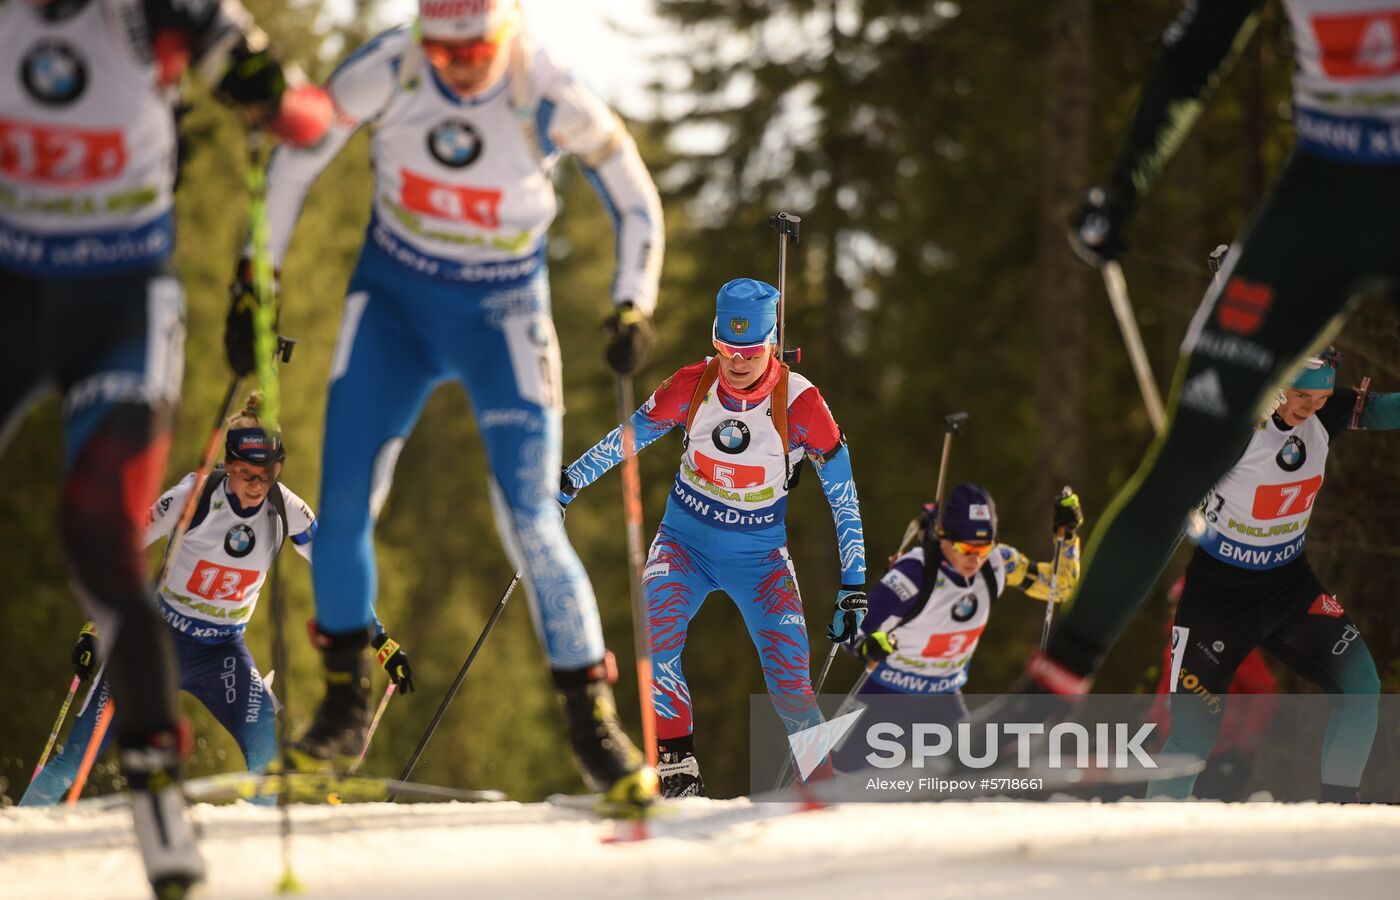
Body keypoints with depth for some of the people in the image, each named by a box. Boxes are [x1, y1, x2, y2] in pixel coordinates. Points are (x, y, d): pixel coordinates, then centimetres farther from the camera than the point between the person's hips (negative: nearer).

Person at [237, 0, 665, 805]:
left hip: (502, 315, -2)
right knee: (345, 503, -10)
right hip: (394, 300, 2)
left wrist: (634, 307, -19)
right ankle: (346, 697, 9)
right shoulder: (388, 71, -17)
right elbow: (295, 161, -3)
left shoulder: (553, 103, -20)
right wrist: (256, 281, -3)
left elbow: (636, 202, -5)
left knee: (531, 521, -12)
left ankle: (592, 717, -2)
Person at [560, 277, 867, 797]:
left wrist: (853, 589, -12)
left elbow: (844, 497, -11)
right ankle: (677, 767, -19)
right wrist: (568, 482, 3)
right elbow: (629, 436, 4)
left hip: (759, 554, -1)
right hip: (686, 540, 1)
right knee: (656, 638, -26)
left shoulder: (800, 404, -18)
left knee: (789, 675, -15)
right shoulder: (691, 388, -14)